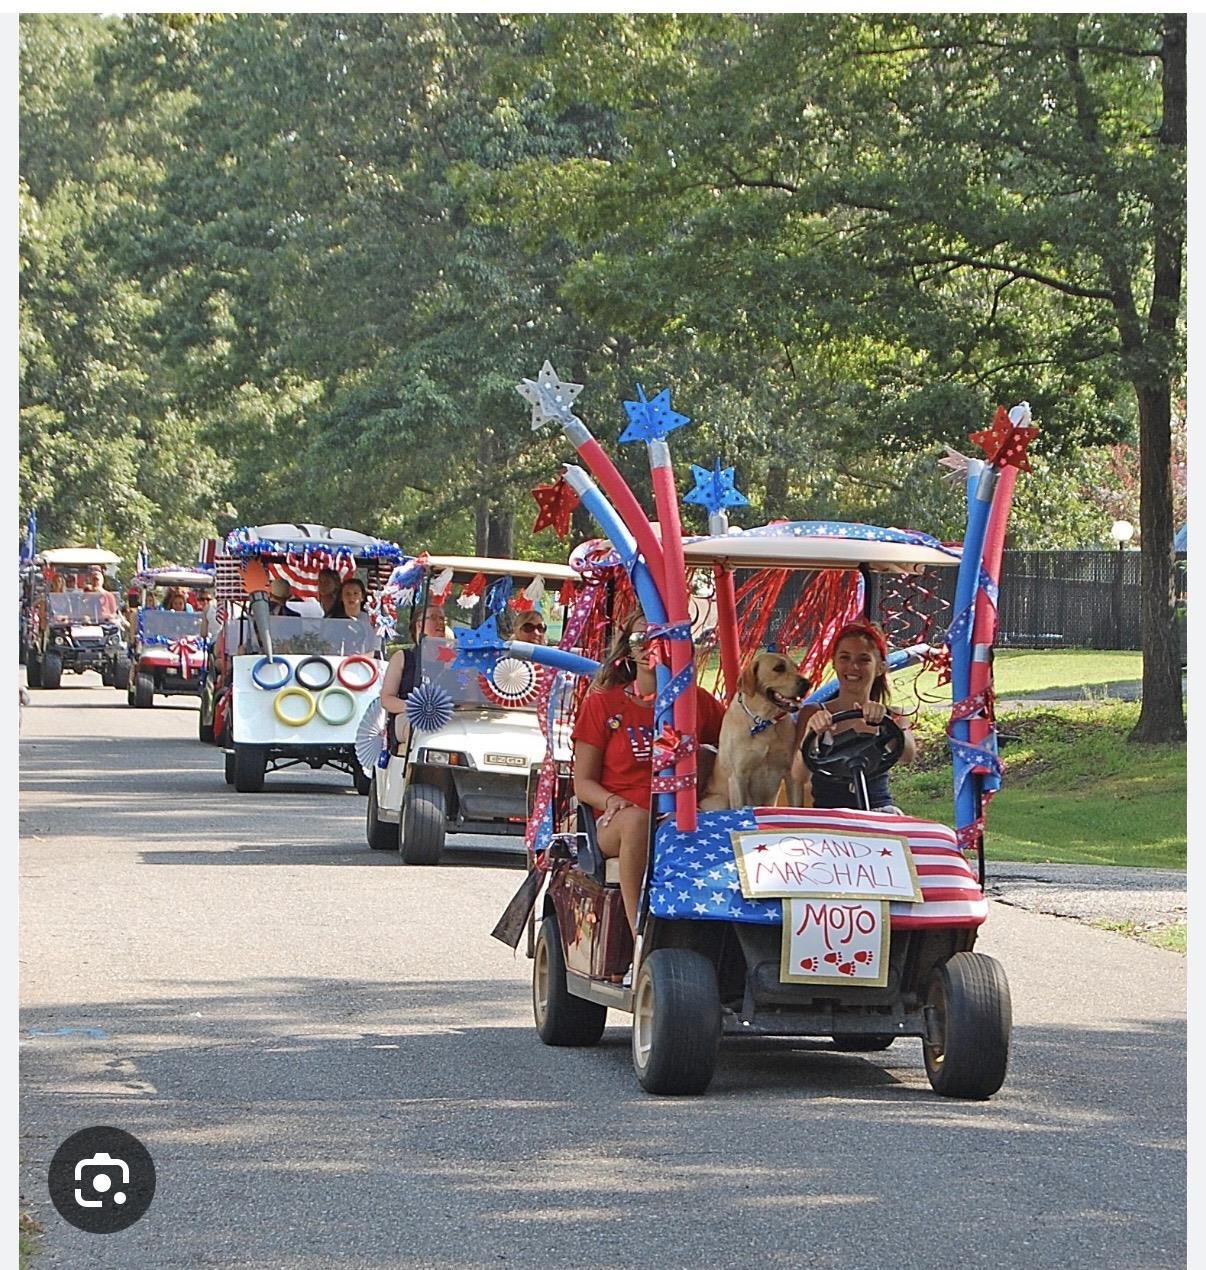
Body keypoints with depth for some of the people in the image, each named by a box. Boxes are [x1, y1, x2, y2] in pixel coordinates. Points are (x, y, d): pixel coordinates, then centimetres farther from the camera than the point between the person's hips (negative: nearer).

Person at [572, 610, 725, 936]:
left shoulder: (696, 702, 13)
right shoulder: (602, 703, 7)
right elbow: (583, 783, 5)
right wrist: (612, 801, -16)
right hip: (615, 826, -2)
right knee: (636, 819, -37)